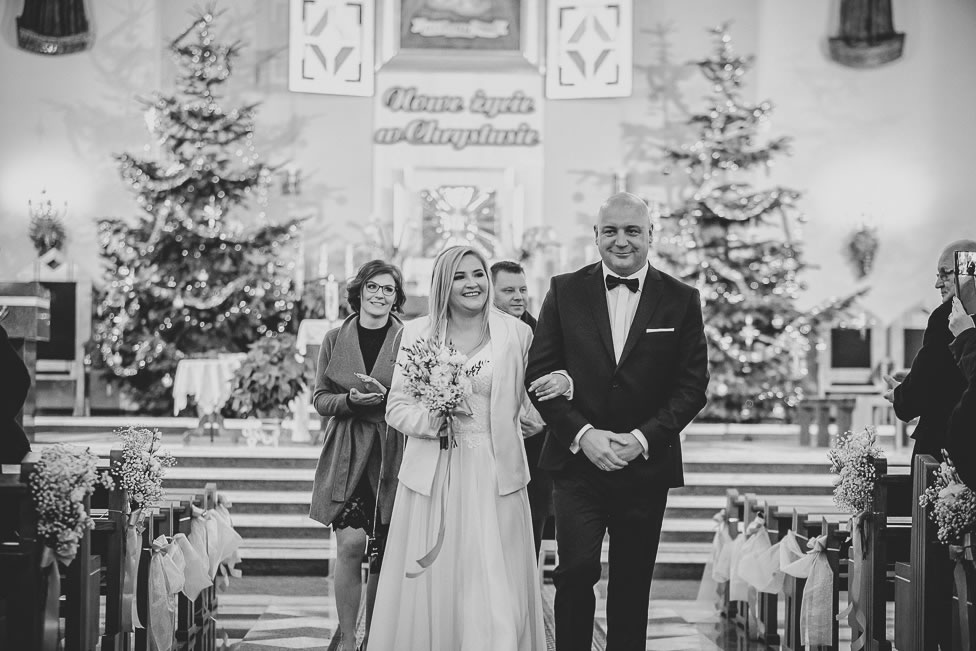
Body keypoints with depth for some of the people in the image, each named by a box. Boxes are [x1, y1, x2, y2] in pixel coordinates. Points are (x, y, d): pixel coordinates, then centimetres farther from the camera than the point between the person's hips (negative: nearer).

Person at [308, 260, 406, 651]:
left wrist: (386, 397, -15)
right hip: (347, 456, 0)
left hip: (392, 456, 0)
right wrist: (350, 400, -11)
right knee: (350, 546, -9)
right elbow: (320, 399, 9)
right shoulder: (335, 340, 7)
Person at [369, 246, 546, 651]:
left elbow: (531, 402, 13)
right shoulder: (417, 333, 5)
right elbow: (397, 407, 4)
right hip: (433, 476, 1)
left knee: (496, 593, -5)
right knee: (432, 590, 3)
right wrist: (431, 419, -12)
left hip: (493, 477, -1)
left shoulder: (516, 333, 4)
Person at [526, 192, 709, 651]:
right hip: (577, 461, -1)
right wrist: (582, 434, -12)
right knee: (576, 570, -13)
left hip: (646, 466, 1)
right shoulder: (565, 291, 4)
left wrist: (642, 439, -12)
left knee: (632, 583, 7)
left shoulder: (681, 300, 4)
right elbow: (539, 375, 1)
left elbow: (692, 386, 1)